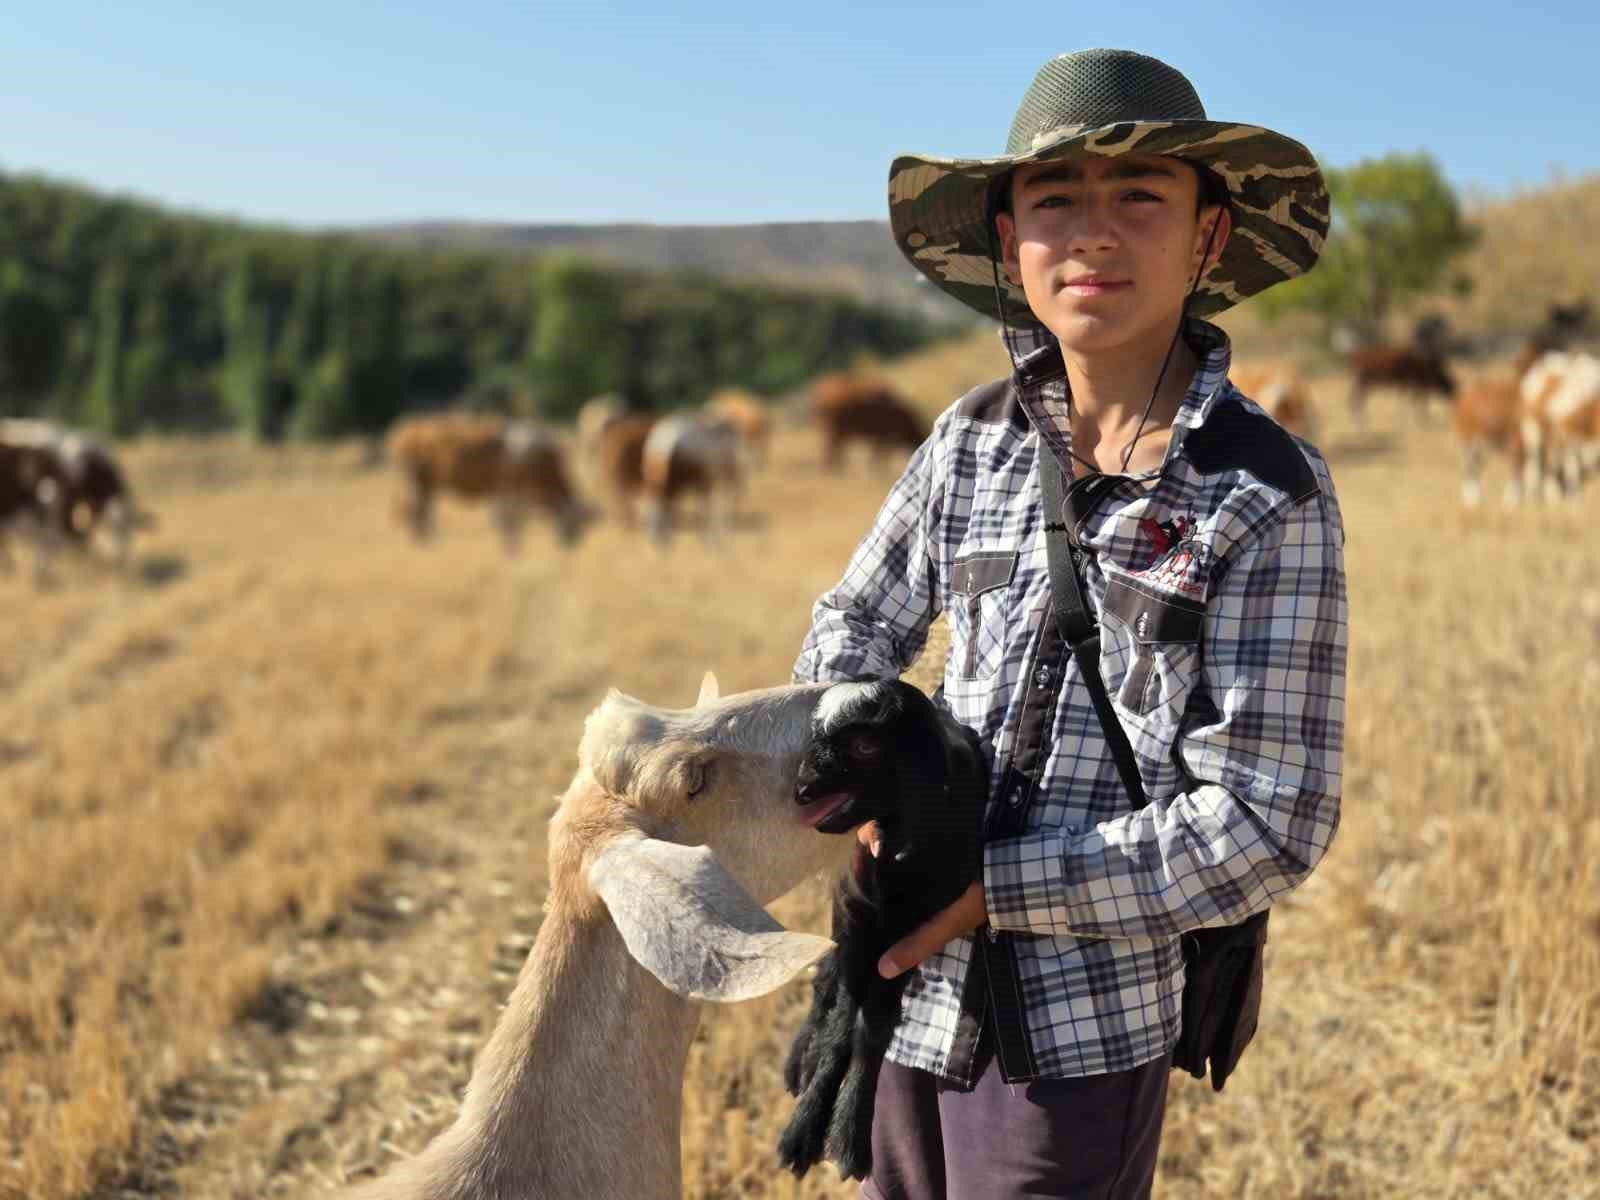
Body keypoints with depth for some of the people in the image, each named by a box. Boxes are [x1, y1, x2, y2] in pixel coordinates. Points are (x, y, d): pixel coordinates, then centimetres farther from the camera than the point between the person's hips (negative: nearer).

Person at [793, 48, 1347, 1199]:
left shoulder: (1270, 495, -13)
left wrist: (993, 886, -17)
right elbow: (858, 624, 14)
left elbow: (1268, 824, -15)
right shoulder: (978, 437, 0)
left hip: (1083, 1029, -4)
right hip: (917, 991, 5)